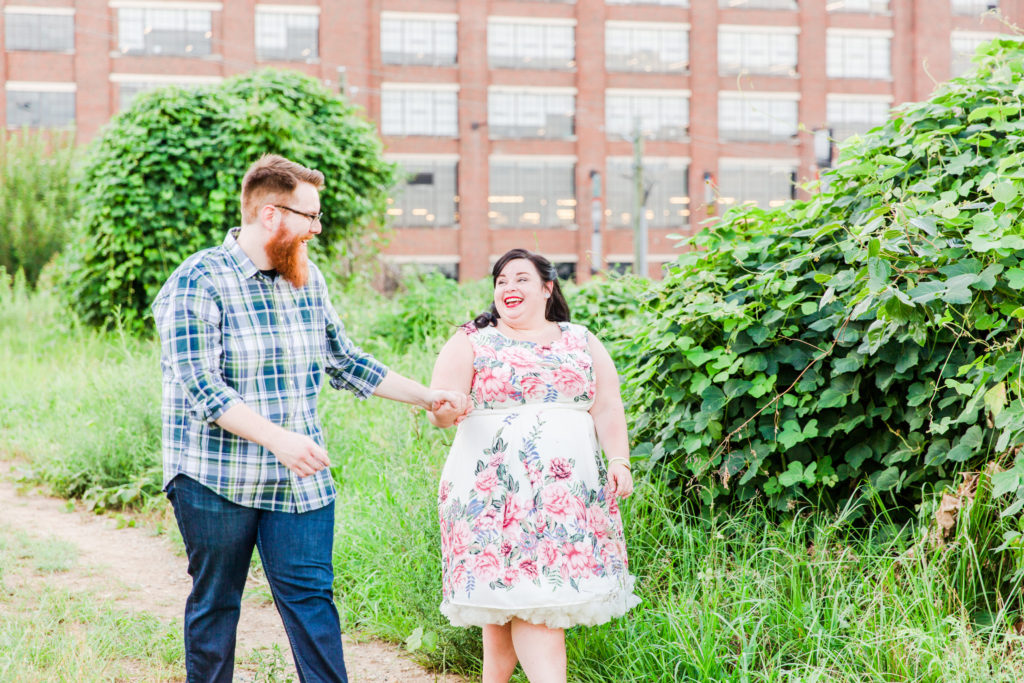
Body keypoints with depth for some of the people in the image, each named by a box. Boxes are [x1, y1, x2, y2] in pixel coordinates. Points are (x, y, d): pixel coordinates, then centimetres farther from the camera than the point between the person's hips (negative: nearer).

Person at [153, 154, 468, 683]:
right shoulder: (197, 283, -11)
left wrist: (427, 397, 17)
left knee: (310, 597, 0)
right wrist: (276, 436, -31)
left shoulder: (307, 279, 10)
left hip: (300, 477, 5)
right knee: (215, 603, 7)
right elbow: (202, 387, -20)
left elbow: (344, 362, 20)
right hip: (215, 480, -5)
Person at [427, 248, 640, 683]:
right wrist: (446, 410, -25)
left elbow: (607, 408, 10)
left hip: (570, 490, 3)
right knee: (527, 596, -13)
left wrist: (619, 460, -5)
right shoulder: (470, 344, 8)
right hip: (496, 489, -3)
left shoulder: (582, 343, 16)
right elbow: (440, 410, -1)